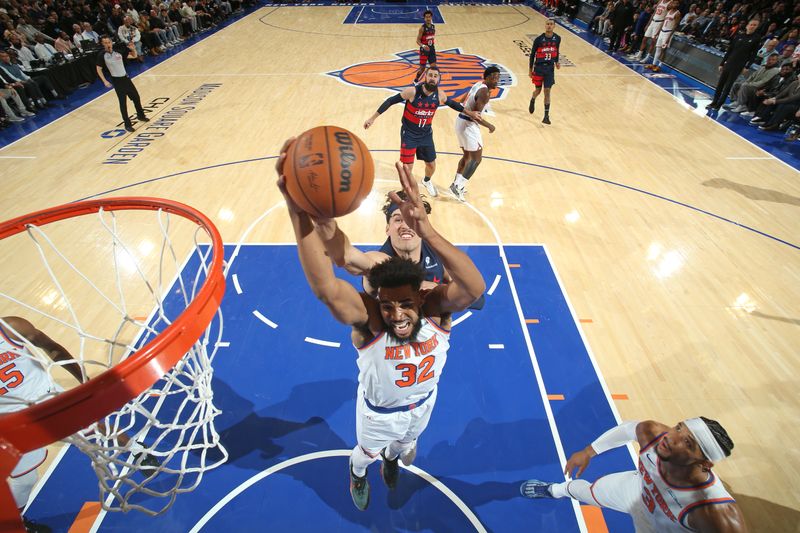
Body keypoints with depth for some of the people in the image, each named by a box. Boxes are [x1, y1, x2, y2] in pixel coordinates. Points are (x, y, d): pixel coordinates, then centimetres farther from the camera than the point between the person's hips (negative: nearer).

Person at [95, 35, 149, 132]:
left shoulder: (118, 51, -1)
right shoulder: (102, 55, -10)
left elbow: (134, 56, 8)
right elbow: (99, 69, -3)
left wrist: (133, 49, -11)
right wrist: (105, 81, -12)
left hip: (125, 77, 4)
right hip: (116, 80, -4)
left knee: (136, 97, 14)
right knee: (123, 102, -3)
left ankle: (140, 115, 36)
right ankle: (127, 124, 3)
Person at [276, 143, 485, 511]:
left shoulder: (435, 307, -35)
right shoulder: (367, 318, -40)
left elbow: (475, 288, -58)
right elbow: (325, 288, -62)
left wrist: (427, 231, -74)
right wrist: (298, 210, -75)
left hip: (423, 402, 3)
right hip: (379, 411, -2)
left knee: (404, 444, 36)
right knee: (366, 452, 31)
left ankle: (391, 458, 73)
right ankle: (357, 473, 68)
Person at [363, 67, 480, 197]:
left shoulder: (440, 95, -9)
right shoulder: (412, 91, -22)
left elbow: (452, 103, 12)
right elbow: (391, 101, -16)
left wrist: (469, 113, 17)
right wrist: (373, 118, -18)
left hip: (426, 134, 4)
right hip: (409, 134, -4)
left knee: (431, 165, 14)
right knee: (408, 167, -4)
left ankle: (427, 181, 49)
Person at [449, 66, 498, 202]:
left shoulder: (478, 85, 12)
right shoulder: (485, 92, -17)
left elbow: (466, 104, 23)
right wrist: (489, 126, -12)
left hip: (461, 120, 10)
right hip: (468, 124, -10)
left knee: (467, 156, 21)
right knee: (476, 159, -2)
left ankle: (457, 184, 28)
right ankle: (457, 186, -4)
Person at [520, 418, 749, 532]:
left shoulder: (719, 514, -47)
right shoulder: (652, 433, -37)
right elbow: (627, 428, -14)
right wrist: (587, 453, -3)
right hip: (638, 488, 4)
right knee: (586, 491, 28)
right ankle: (554, 490, 64)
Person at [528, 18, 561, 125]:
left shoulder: (557, 39, -2)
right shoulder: (538, 39, -10)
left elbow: (556, 52, 14)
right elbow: (532, 54, -2)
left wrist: (556, 62, -1)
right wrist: (530, 69, -1)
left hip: (550, 68, 1)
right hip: (539, 68, -1)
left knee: (547, 91, -3)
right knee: (538, 90, 7)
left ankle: (546, 116, 1)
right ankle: (532, 101, 45)